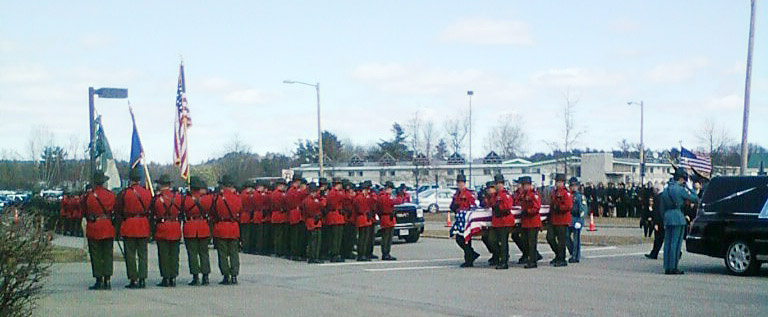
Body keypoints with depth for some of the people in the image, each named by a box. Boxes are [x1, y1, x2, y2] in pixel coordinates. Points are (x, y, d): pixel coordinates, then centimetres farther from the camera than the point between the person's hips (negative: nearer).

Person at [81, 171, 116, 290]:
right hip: (108, 229, 2)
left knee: (96, 255, 3)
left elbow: (84, 211, 1)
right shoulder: (110, 194, -2)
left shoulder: (88, 195, -9)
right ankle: (107, 280, 4)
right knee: (108, 254, 7)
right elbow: (114, 210, 5)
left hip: (93, 228, -2)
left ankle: (99, 281, 1)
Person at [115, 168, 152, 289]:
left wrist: (122, 220, 10)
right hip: (144, 227, 3)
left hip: (128, 226, -3)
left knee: (130, 254, 3)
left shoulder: (124, 193, -9)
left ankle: (133, 280, 1)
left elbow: (117, 210, -4)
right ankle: (142, 279, 5)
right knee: (142, 253, 8)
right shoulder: (147, 193, 2)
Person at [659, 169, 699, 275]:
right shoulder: (680, 189, -9)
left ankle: (667, 268, 11)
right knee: (676, 243, -4)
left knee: (668, 242, 9)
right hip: (678, 217, -7)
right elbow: (694, 199, -2)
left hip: (667, 216, 7)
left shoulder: (665, 190, 14)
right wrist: (689, 189, 11)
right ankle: (674, 268, -4)